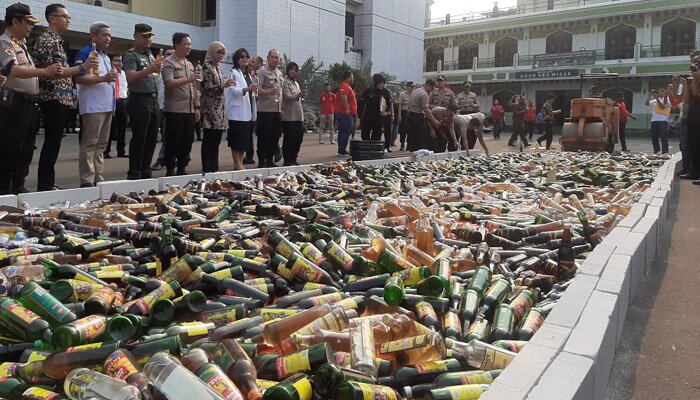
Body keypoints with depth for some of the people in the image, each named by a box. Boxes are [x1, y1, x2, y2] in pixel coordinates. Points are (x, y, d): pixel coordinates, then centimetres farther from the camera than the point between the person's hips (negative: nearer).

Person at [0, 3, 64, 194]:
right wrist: (45, 71, -28)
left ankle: (18, 186, 22)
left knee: (26, 149, 13)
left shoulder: (22, 43, 19)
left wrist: (51, 73, 9)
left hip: (29, 103, 9)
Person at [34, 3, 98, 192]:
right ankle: (44, 187, -2)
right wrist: (81, 67, -24)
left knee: (53, 144, 12)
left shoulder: (56, 41, 19)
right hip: (53, 99, -9)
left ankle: (47, 184, 18)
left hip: (61, 99, 9)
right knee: (51, 144, -7)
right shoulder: (46, 40, -10)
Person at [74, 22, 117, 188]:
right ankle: (87, 180, -7)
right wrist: (103, 78, -23)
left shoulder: (105, 56, 21)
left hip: (107, 105, 9)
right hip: (93, 106, -9)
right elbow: (79, 78, -16)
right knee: (89, 144, -8)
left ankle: (98, 177, 17)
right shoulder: (84, 53, -6)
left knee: (101, 144, 11)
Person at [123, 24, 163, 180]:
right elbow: (131, 77, -21)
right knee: (139, 139, -8)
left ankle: (145, 172, 17)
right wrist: (150, 70, -33)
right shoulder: (131, 56, -4)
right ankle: (134, 175, -2)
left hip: (154, 101, 8)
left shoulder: (151, 56, 20)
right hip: (139, 100, -8)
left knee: (152, 139, 9)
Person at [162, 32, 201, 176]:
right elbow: (169, 83, -17)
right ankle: (170, 171, 6)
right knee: (173, 142, -2)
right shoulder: (168, 62, -4)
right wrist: (189, 79, -25)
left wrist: (196, 107, 14)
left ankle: (182, 169, 18)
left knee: (187, 142, 8)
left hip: (189, 110, 7)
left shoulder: (189, 64, 18)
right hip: (175, 110, -7)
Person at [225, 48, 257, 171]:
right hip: (237, 113, -8)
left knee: (245, 140, 8)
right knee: (237, 141, -6)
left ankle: (240, 164, 14)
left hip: (248, 112, 8)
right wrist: (246, 89, -34)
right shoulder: (234, 73, -5)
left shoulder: (248, 74, 19)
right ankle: (237, 165, -2)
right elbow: (234, 90, -19)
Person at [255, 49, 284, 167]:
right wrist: (268, 92, -34)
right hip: (265, 110, -7)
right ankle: (261, 162, 2)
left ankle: (270, 160, 19)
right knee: (263, 137, -4)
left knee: (275, 137, 10)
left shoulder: (280, 73, 19)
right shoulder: (262, 71, -4)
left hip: (277, 110, 7)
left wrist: (282, 108, 19)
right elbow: (257, 88, -16)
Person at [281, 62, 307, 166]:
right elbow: (287, 97, -16)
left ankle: (293, 159, 16)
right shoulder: (286, 82, -4)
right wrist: (298, 95, -32)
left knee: (298, 138, 7)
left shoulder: (296, 84, 21)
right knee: (289, 139, -7)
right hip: (289, 117, -8)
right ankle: (287, 161, -1)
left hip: (298, 116, 8)